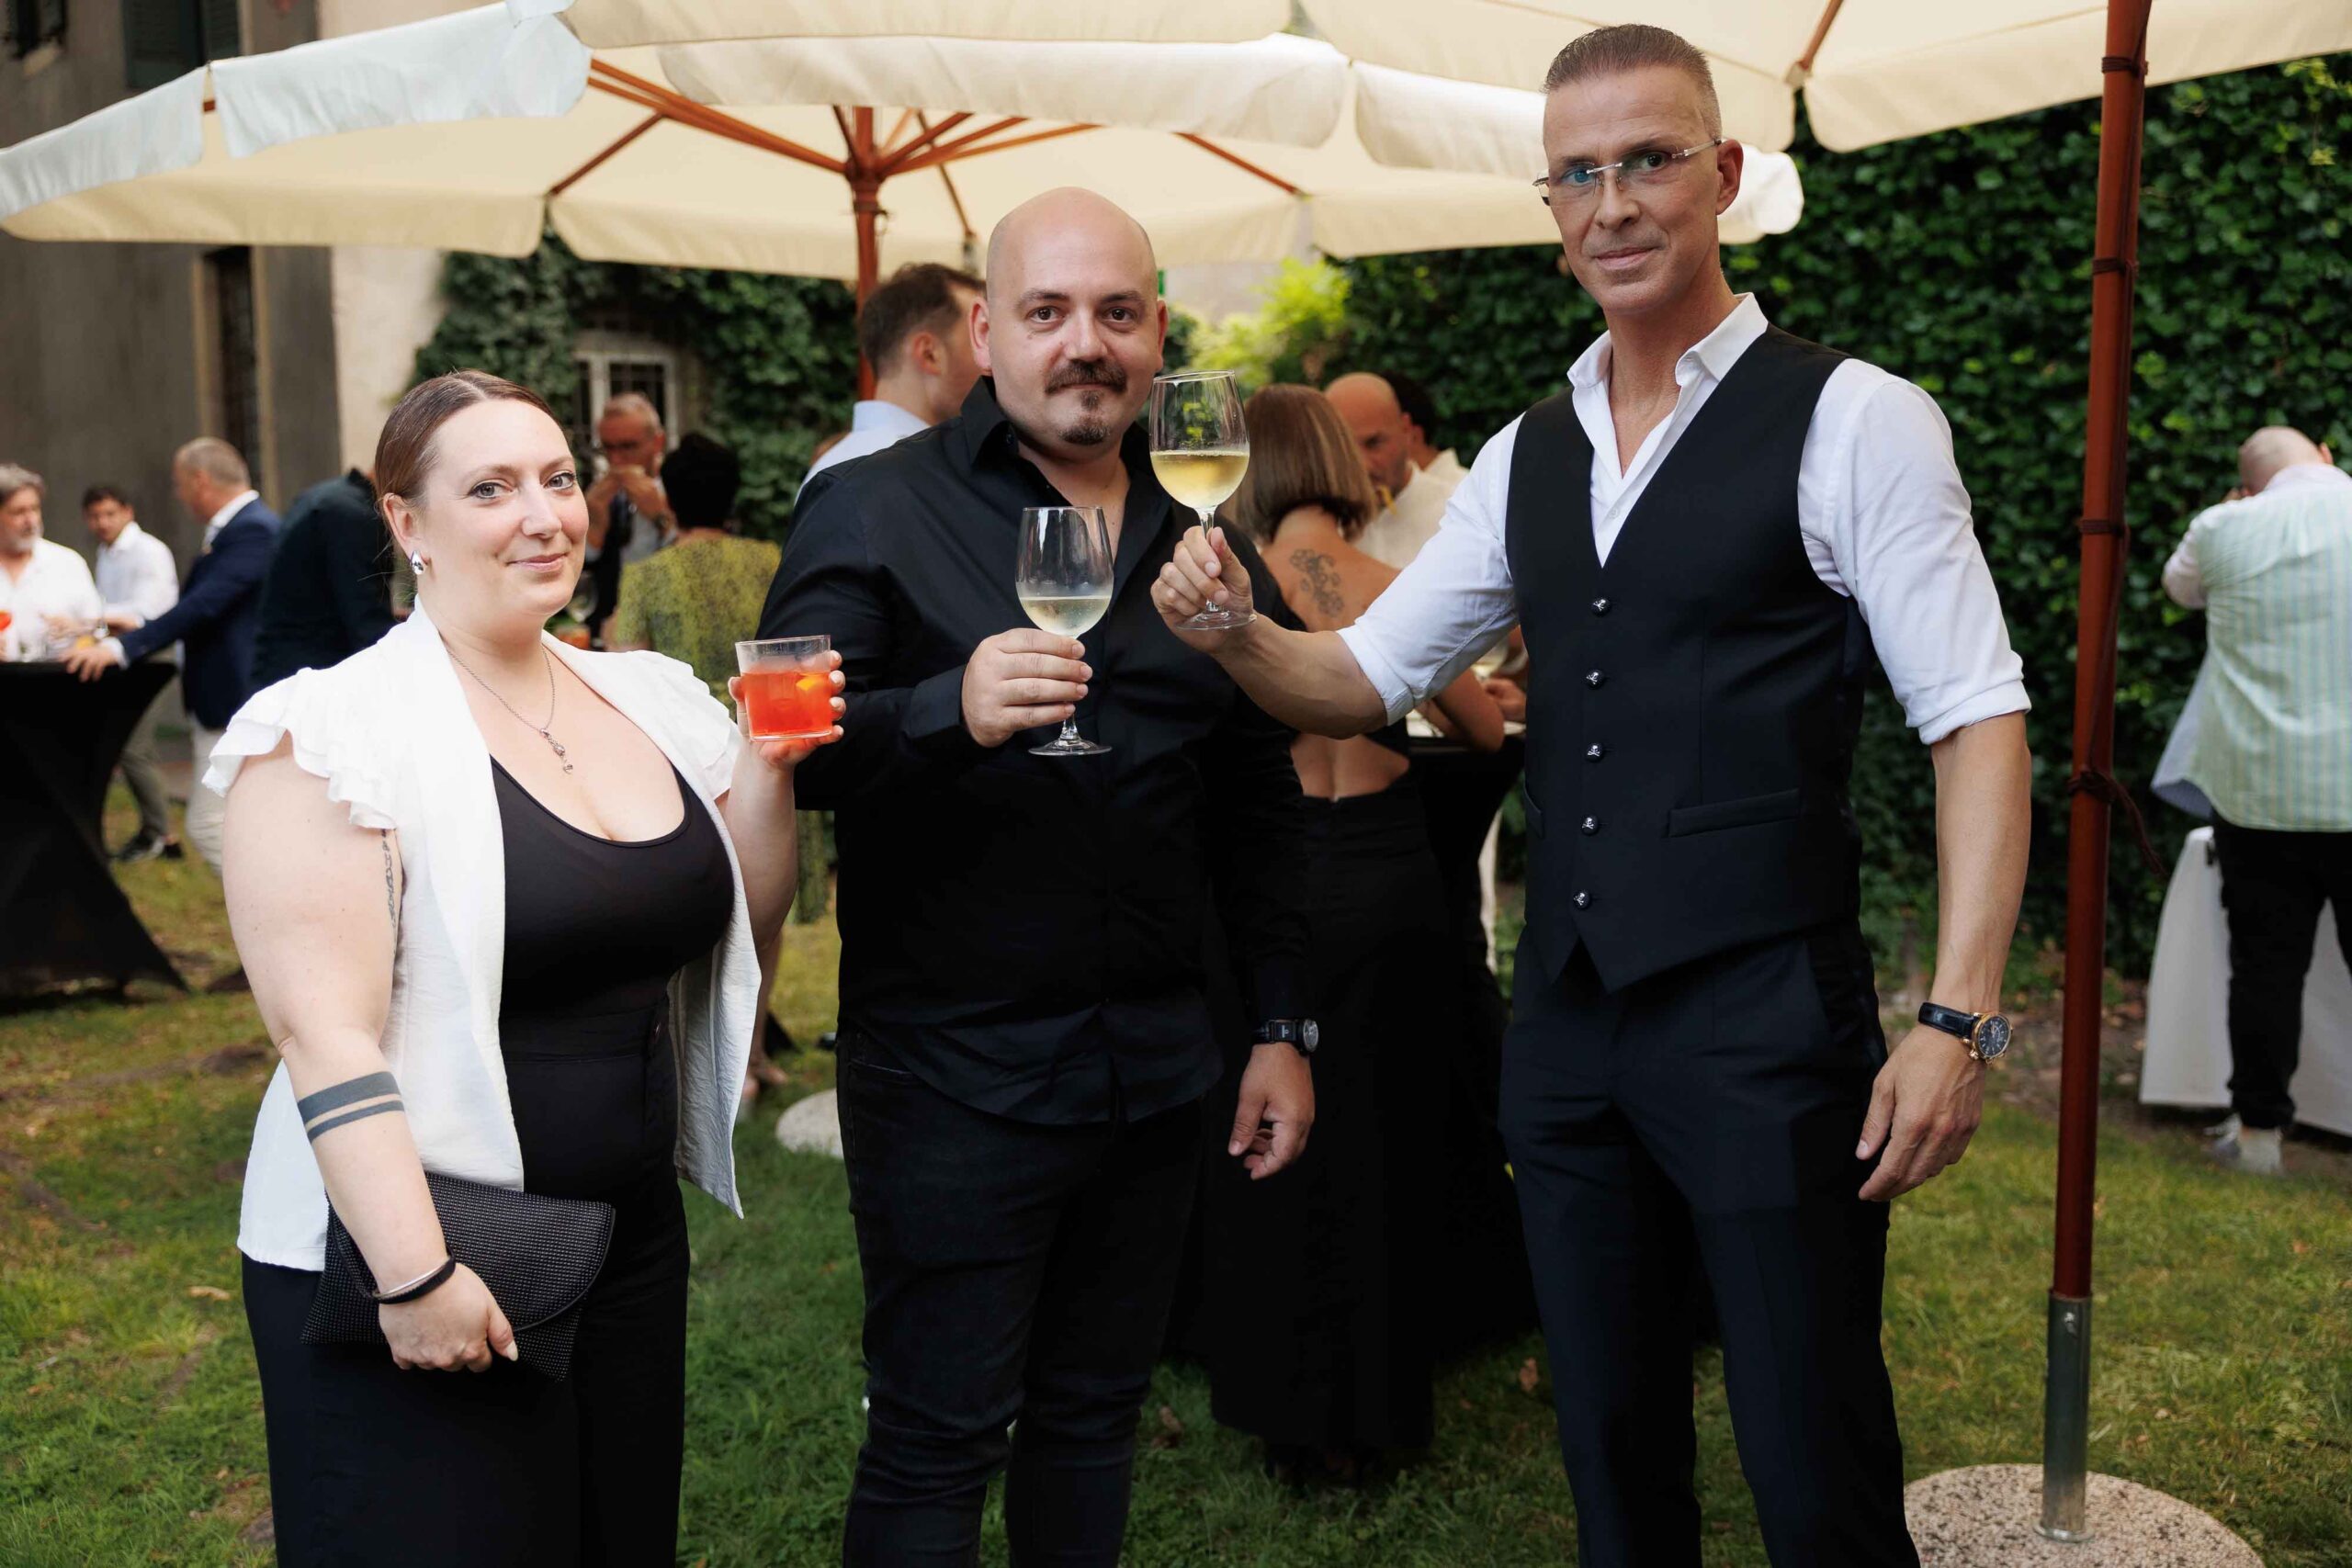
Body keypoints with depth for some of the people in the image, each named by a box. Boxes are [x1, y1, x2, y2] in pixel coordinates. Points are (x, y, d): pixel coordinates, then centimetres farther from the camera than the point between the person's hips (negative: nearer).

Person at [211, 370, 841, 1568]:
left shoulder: (650, 702, 5)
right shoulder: (338, 731, -13)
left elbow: (739, 927, 12)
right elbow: (321, 1026, -18)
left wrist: (768, 769, -4)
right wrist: (414, 1275, -22)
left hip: (633, 1239, 6)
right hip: (419, 1267, -6)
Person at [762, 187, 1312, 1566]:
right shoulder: (876, 509, -5)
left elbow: (1261, 804, 16)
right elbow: (787, 750, -12)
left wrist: (1286, 1028, 13)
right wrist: (949, 712, -30)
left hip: (1157, 1072, 5)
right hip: (953, 1073, -5)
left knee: (1096, 1413, 18)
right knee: (938, 1440, 5)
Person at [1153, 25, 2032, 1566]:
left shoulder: (1852, 420, -7)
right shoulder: (1525, 458, 11)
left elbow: (1978, 718, -10)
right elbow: (1366, 678, 13)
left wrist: (1958, 1019, -18)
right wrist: (1237, 631, -8)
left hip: (1768, 1023, -5)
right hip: (1567, 1023, 6)